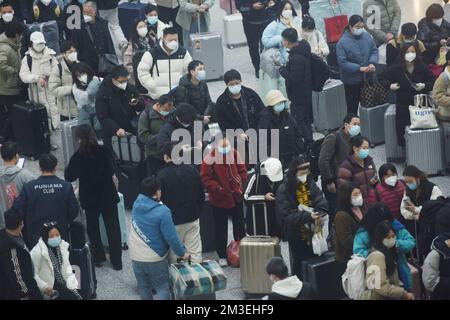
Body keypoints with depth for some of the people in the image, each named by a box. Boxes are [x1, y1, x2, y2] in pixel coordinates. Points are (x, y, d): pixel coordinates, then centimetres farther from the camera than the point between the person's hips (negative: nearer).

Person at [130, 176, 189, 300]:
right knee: (162, 287, 9)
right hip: (155, 258, -5)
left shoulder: (137, 203, -7)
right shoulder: (162, 211, -23)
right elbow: (171, 237, -20)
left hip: (136, 256, 5)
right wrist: (182, 253, -6)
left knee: (143, 286, 17)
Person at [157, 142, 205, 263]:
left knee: (173, 254, 8)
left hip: (173, 221, -4)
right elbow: (201, 195, 8)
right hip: (192, 219, 4)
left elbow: (159, 200, -10)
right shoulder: (193, 171, -1)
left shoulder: (162, 175, -15)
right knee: (195, 253, 7)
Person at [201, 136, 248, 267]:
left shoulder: (234, 153, -7)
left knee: (239, 226, 18)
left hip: (236, 197, 4)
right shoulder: (210, 158, -19)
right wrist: (218, 188, -24)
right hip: (219, 199, -4)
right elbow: (205, 178, -16)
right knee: (221, 229, 7)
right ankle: (222, 256, 19)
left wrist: (240, 184, -8)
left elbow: (243, 171, 4)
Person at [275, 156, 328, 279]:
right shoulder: (283, 190, -17)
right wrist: (308, 216, -33)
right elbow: (287, 214, -23)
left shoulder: (310, 184, -1)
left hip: (311, 231, 5)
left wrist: (319, 214, -30)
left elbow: (321, 201, -8)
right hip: (296, 234, -4)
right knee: (300, 262, 8)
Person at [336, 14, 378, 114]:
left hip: (367, 78, 5)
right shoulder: (342, 42, -17)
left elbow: (374, 51, 6)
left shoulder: (367, 36, -3)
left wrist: (372, 63, -15)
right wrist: (359, 68, -26)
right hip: (351, 81, -5)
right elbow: (342, 63, -20)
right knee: (352, 108, 7)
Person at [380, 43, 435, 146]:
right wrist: (390, 85, -2)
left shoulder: (422, 68, -3)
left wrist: (425, 86, -10)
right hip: (402, 105, 1)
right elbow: (382, 77, 15)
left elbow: (433, 82, 9)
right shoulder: (396, 69, -3)